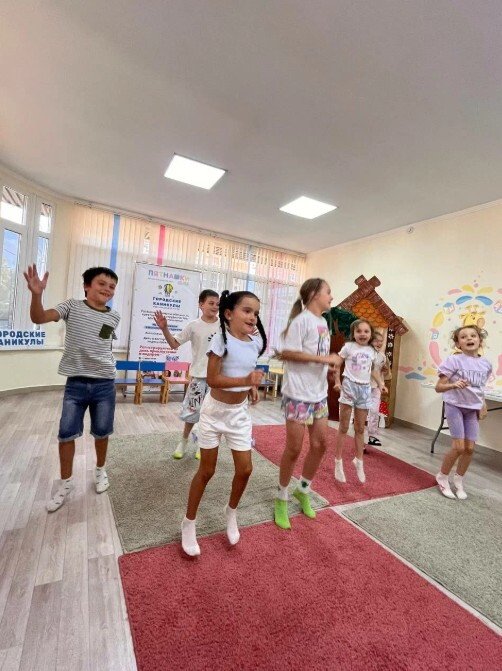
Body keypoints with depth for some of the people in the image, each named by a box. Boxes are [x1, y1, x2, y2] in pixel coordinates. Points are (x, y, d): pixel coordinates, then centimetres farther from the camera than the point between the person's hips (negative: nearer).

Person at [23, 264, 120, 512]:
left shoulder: (114, 317, 1)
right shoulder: (72, 306, -4)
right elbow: (38, 318, -16)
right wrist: (36, 294, -32)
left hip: (104, 384, 1)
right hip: (75, 384, -1)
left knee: (102, 432, 13)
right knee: (66, 434, 7)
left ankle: (100, 470, 38)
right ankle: (65, 483, 28)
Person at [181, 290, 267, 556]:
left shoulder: (255, 342, -3)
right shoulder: (222, 340, -20)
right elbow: (212, 379, -24)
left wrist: (253, 386, -1)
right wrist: (245, 381, -34)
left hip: (240, 412, 5)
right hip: (215, 410, -5)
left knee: (245, 469, 9)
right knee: (206, 471, 9)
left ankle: (231, 512, 40)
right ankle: (189, 523, 34)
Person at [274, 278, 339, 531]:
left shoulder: (323, 322, 11)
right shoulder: (302, 320, -14)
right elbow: (287, 353, -20)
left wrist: (330, 365, 1)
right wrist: (323, 359, -19)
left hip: (319, 393, 8)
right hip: (298, 394, -8)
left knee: (319, 444, 14)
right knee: (294, 448, 3)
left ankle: (303, 491, 36)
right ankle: (281, 498, 26)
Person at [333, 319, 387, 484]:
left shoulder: (372, 351, 8)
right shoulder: (348, 347, -5)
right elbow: (337, 365, -2)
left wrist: (380, 382, 7)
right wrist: (337, 382, -11)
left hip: (365, 389, 4)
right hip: (349, 386, -4)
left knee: (360, 429, 13)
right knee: (343, 428, 3)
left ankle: (359, 461, 30)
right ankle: (338, 462, 15)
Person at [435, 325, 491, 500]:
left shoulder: (486, 364, 2)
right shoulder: (454, 360, -15)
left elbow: (480, 388, 18)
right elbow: (439, 387, -15)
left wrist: (483, 404, 6)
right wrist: (454, 384, -32)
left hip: (472, 409, 5)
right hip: (454, 406, -5)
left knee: (470, 448, 7)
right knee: (459, 447, -7)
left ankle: (459, 480, 29)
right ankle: (442, 477, 17)